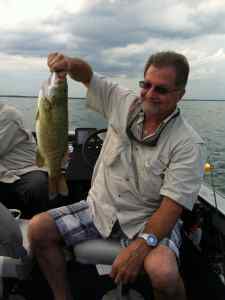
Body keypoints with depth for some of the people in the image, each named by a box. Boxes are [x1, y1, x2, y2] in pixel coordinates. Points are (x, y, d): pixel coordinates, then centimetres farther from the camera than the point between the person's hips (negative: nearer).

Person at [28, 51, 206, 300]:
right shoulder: (124, 102, -2)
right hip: (100, 208, 5)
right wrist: (69, 63, -17)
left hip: (149, 219, -4)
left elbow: (173, 205, -20)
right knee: (38, 229, -9)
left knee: (163, 274, -33)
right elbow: (87, 75, 6)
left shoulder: (188, 144, -15)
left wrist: (141, 245, -32)